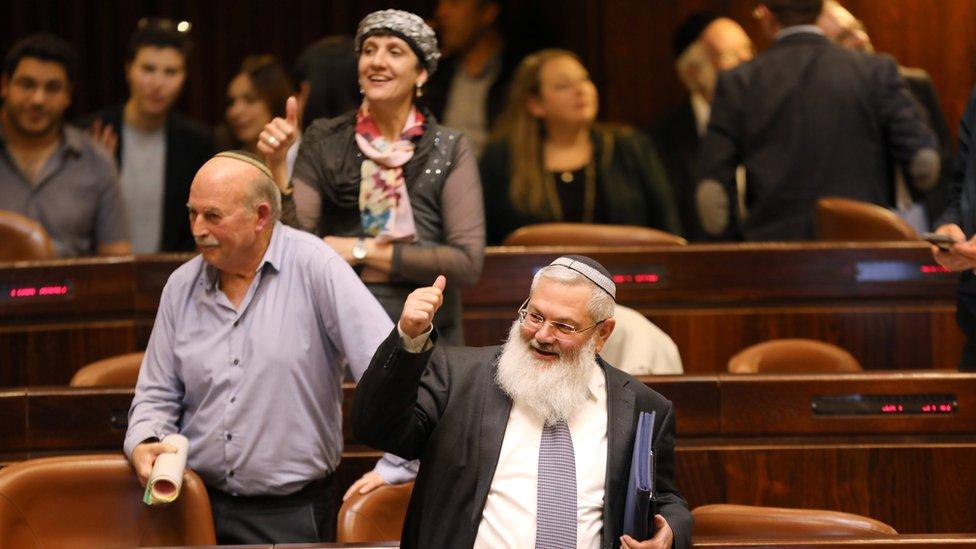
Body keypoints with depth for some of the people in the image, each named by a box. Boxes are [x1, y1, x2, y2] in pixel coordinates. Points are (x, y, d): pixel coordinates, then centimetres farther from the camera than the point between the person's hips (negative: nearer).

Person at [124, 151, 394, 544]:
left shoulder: (312, 266, -7)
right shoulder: (182, 286, 10)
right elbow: (156, 395, 17)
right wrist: (143, 445, -5)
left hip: (292, 512, -4)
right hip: (198, 506, 4)